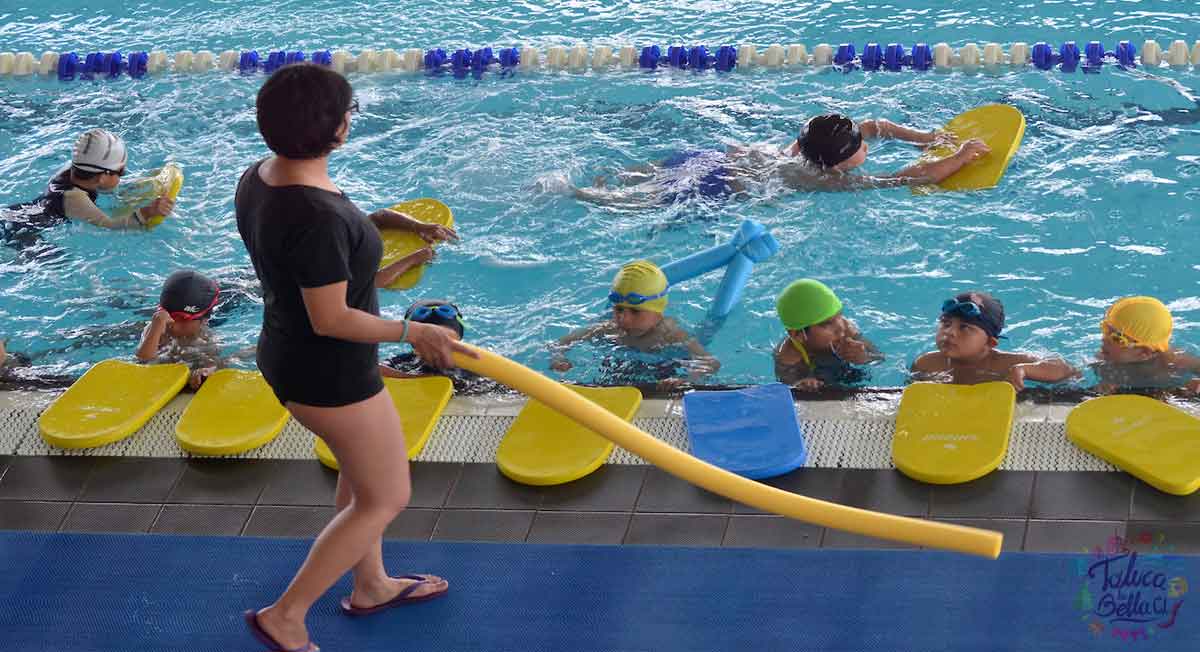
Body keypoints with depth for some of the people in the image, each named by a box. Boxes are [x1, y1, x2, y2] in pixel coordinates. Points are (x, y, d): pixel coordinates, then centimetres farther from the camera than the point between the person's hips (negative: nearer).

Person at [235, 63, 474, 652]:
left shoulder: (258, 179, -4)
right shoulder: (317, 216, -34)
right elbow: (331, 320, -29)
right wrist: (411, 332, -19)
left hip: (286, 355, 10)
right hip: (330, 377, -10)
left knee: (362, 469, 28)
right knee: (385, 498, 8)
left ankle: (371, 586, 48)